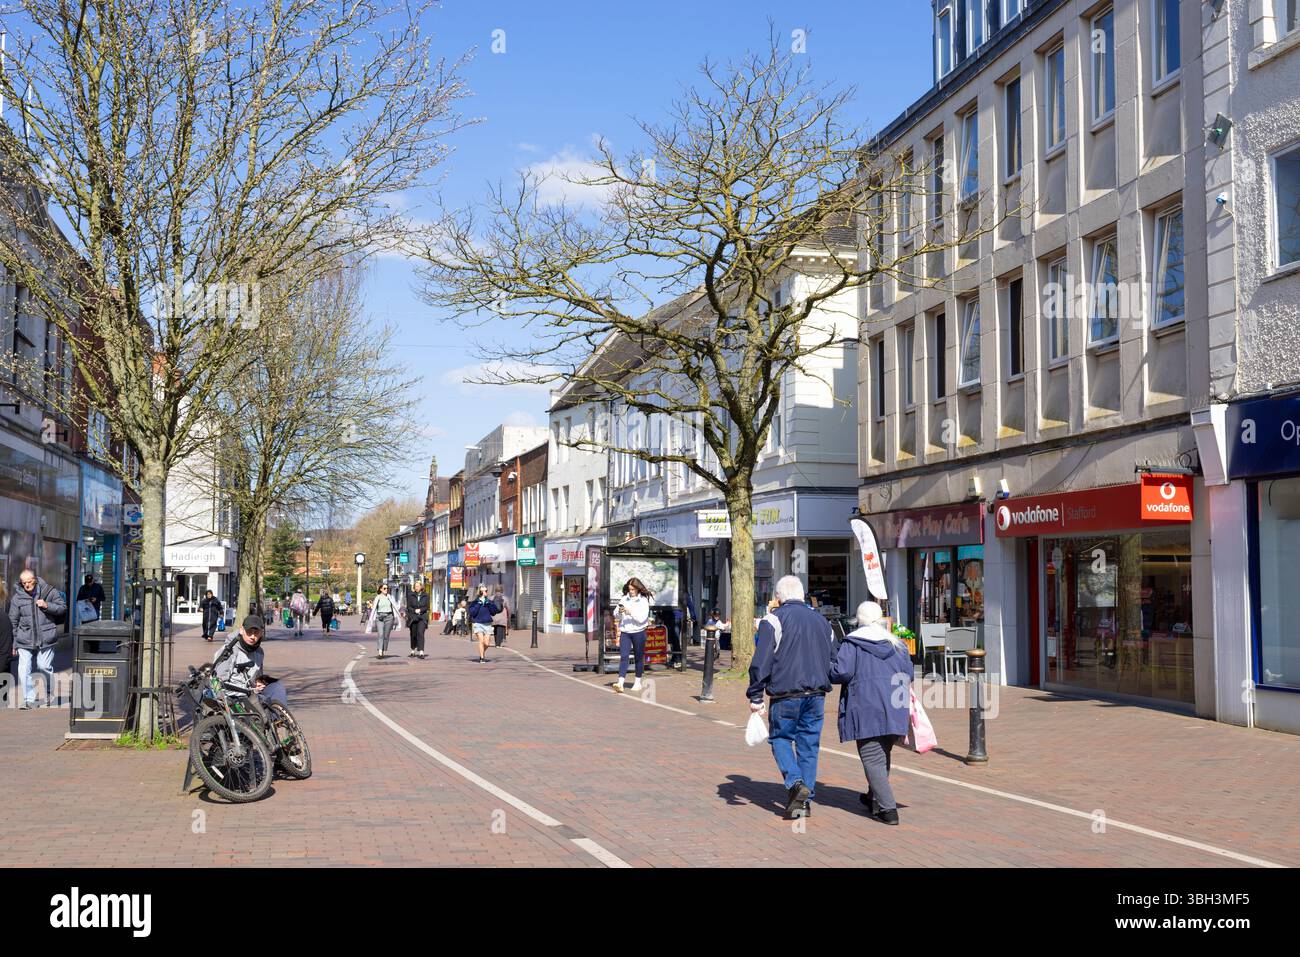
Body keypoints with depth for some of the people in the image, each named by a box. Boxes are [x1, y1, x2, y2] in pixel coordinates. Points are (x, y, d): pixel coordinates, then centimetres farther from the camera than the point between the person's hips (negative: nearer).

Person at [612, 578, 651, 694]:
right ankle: (620, 683, -15)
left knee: (639, 657, 8)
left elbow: (642, 618, -12)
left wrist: (631, 612, -21)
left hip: (638, 632, -2)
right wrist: (619, 611, -13)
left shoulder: (643, 601, -3)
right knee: (623, 656, -8)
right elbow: (616, 615, 8)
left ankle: (638, 682, 21)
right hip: (625, 632, 2)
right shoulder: (624, 599, 5)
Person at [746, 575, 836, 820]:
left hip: (785, 693, -4)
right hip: (816, 694, 4)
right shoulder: (821, 620, 14)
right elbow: (833, 660, 20)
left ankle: (795, 782, -12)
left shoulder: (773, 619, -5)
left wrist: (755, 696, -6)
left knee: (780, 738, 10)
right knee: (809, 744, 10)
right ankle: (806, 800, 11)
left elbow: (761, 662, -10)